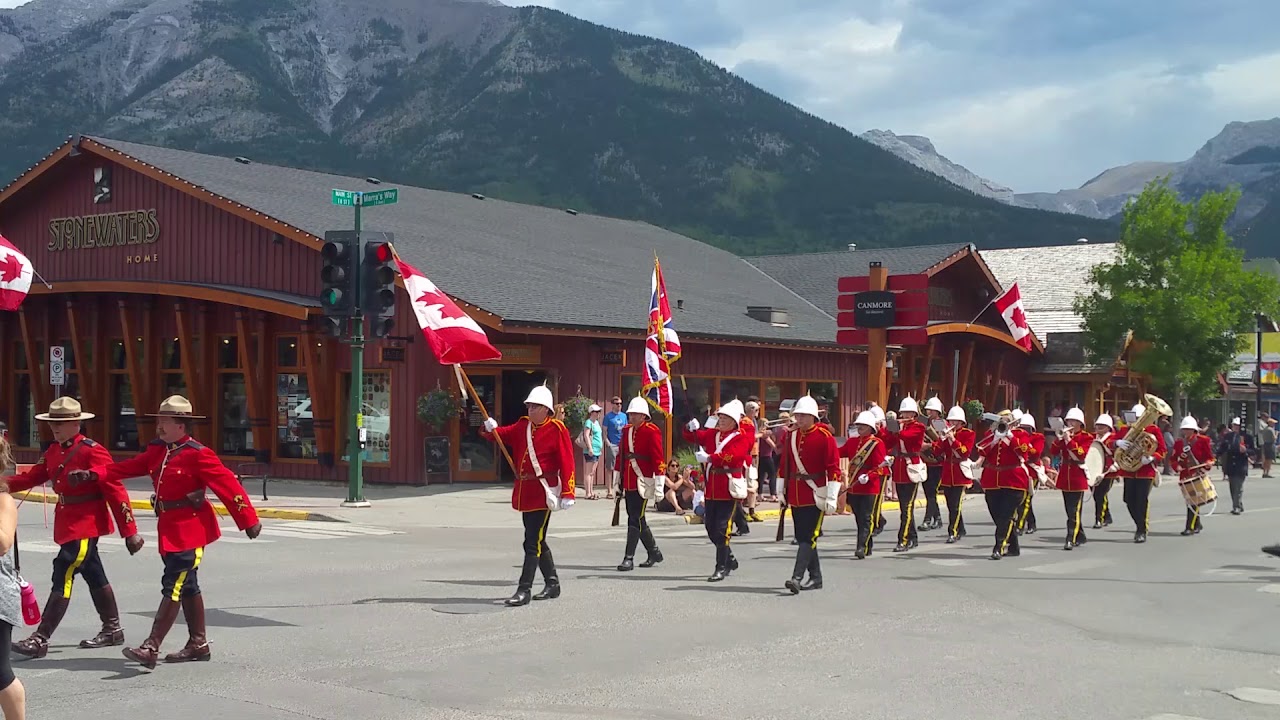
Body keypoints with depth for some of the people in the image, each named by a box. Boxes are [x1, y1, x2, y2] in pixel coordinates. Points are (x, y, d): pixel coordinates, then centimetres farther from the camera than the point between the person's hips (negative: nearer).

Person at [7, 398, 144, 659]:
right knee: (94, 575, 17)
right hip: (67, 522, 9)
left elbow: (115, 490, -17)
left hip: (86, 524, -9)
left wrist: (130, 531, -18)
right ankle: (112, 630, 29)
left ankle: (40, 639, -7)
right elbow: (31, 477, 9)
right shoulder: (53, 451, 10)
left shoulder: (93, 451, -16)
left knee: (63, 576, -10)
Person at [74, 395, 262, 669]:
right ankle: (198, 644, 25)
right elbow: (127, 467, 6)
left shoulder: (198, 454, -13)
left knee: (173, 586, -10)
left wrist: (249, 520, -14)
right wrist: (94, 474, -8)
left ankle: (151, 648, -13)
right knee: (187, 586, 15)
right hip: (169, 526, 8)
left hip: (190, 528, -8)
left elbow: (228, 484, -14)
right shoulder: (158, 451, 10)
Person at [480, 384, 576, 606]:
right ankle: (552, 584, 27)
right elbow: (502, 434, 9)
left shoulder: (557, 429, -9)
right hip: (524, 491, 7)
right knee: (537, 541, 15)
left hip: (543, 492, -7)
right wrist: (490, 429, -15)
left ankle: (524, 590, -6)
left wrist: (567, 493, -17)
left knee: (533, 542, -8)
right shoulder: (522, 426, 11)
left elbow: (567, 463, -12)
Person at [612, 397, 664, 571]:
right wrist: (617, 481, 17)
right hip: (628, 483, 7)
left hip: (642, 482, -7)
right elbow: (620, 455, 17)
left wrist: (659, 485, -15)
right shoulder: (626, 430, 12)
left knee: (635, 519, -9)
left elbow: (658, 459, -12)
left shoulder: (652, 432, -8)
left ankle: (629, 558, -6)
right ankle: (654, 553, 27)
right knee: (637, 519, 13)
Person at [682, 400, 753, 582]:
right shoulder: (712, 434, 13)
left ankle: (722, 568, 0)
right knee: (710, 526, 12)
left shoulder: (742, 437, -6)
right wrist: (691, 428, -6)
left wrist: (709, 458, -24)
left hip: (729, 489, -7)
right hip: (712, 488, 7)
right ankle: (730, 559, 30)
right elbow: (692, 437, 16)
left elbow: (733, 456, -21)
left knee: (722, 529, -8)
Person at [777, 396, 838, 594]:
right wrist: (782, 492, 15)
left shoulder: (825, 437, -8)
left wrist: (831, 497, -14)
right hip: (795, 494, 6)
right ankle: (815, 578, 20)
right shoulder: (791, 436, 9)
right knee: (803, 537, 10)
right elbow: (784, 465, 16)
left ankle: (797, 577, -16)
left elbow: (833, 468, -10)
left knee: (809, 536, -10)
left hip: (815, 494, -6)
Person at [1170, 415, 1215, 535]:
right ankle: (1197, 524, 27)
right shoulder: (1179, 443, 10)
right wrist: (1176, 466, -8)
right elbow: (1173, 459, 12)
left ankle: (1191, 527, -10)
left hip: (1199, 475, -4)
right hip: (1185, 476, 4)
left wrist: (1208, 463, -18)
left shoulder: (1203, 440, 0)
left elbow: (1210, 457, 2)